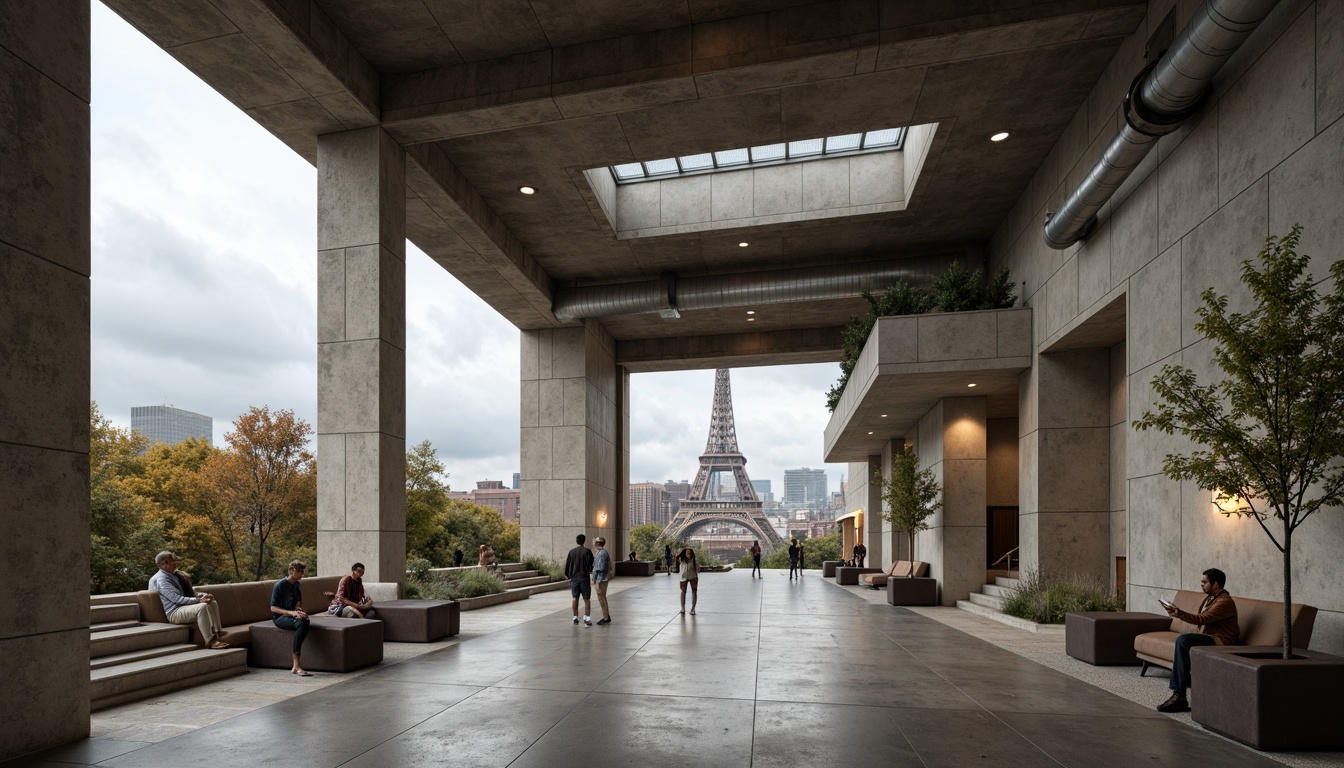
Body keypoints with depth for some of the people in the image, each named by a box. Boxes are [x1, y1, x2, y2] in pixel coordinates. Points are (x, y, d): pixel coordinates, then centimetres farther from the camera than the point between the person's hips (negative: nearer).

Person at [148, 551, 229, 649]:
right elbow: (176, 599, -21)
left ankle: (216, 635, -18)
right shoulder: (161, 579, -11)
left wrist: (204, 595, -1)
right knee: (202, 607, -32)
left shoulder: (176, 575, 17)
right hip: (174, 612, -9)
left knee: (213, 603, -7)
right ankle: (210, 641, -34)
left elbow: (190, 592, 19)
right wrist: (199, 600, -25)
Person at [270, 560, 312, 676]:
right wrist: (290, 612, -23)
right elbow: (273, 608, -11)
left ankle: (295, 666, -34)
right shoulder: (280, 585, -8)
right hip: (280, 617, -6)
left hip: (293, 615, 6)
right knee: (301, 624, -36)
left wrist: (298, 609, 2)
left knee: (305, 621, -33)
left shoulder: (297, 585, 14)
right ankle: (296, 665, -37)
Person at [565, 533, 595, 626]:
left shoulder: (571, 552, 2)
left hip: (574, 578, 3)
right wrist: (591, 571, 12)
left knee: (575, 598, 11)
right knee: (586, 598, 1)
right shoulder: (587, 551, -7)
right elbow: (591, 564, -9)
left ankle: (575, 617, 14)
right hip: (584, 578, -3)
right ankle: (586, 618, -7)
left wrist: (567, 575, 21)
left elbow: (567, 565, 7)